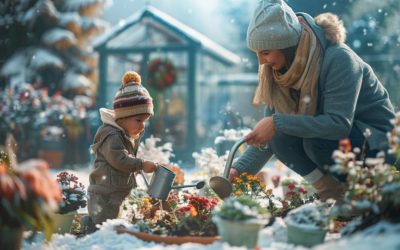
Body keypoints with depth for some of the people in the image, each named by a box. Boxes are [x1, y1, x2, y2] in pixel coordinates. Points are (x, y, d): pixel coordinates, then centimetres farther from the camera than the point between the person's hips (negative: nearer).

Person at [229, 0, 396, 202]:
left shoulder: (338, 58, -25)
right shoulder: (280, 70, -4)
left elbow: (339, 124, -34)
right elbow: (269, 132, -2)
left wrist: (278, 123, -37)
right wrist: (241, 169, -15)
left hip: (378, 142, -6)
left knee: (317, 139, -33)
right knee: (280, 139, -19)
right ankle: (333, 194, -4)